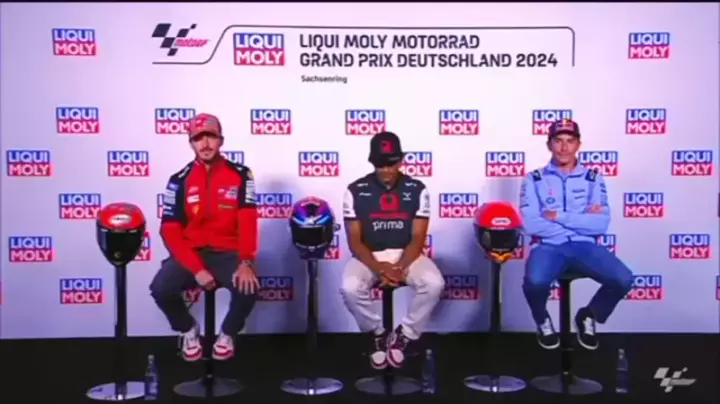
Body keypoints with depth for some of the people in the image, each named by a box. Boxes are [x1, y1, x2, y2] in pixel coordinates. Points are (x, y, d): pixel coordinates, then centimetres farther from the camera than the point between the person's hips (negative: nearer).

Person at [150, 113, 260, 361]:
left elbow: (248, 222, -10)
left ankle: (227, 333, 5)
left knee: (248, 287, -30)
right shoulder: (180, 181, 0)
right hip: (190, 253, 1)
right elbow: (170, 232, -6)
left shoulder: (240, 176, -1)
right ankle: (189, 330, 9)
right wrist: (196, 269, -19)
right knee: (161, 288, -26)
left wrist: (246, 263, -26)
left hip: (228, 253, -1)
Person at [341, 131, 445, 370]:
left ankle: (403, 335, -5)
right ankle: (378, 335, -2)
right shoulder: (356, 191, -4)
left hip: (406, 255, 1)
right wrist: (378, 268, -23)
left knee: (434, 284, -29)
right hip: (369, 257, 0)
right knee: (349, 288, -32)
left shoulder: (417, 190, -2)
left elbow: (417, 238, -6)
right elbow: (354, 241, -6)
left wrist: (400, 268, -24)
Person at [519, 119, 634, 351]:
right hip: (548, 247, -2)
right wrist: (582, 221, -7)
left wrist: (559, 216, -11)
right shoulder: (534, 180, 5)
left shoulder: (593, 179, 10)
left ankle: (588, 317, 10)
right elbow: (530, 224, -9)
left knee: (623, 279, -23)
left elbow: (601, 224, -4)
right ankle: (543, 322, 4)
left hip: (584, 246, 2)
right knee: (534, 281, -34)